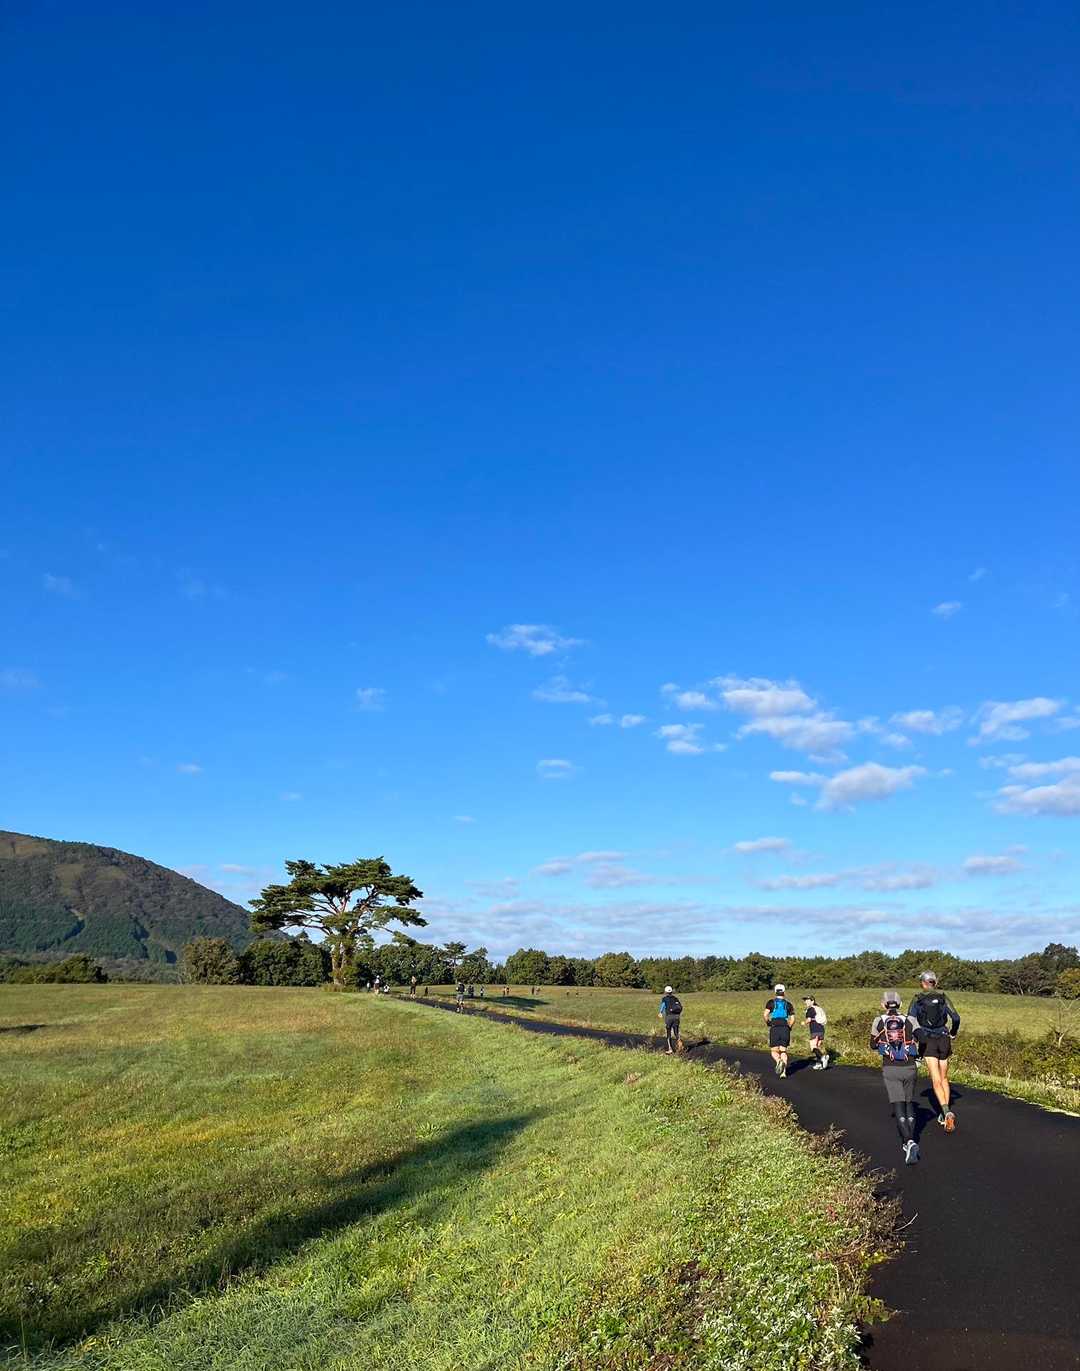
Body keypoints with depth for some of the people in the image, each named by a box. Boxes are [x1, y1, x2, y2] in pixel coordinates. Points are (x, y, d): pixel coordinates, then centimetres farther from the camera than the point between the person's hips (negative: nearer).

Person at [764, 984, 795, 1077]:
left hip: (774, 1028, -2)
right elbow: (792, 1019, 3)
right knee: (783, 1051, 9)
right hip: (785, 1029, 2)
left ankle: (779, 1061, -25)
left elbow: (766, 1015, -8)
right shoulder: (788, 1004, 12)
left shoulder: (771, 1002, 6)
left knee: (774, 1051, 7)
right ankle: (783, 1072, -3)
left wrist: (768, 1022, 9)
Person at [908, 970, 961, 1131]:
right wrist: (953, 1033, 15)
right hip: (943, 1040, 2)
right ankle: (944, 1114, 19)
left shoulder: (917, 1000, 0)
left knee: (936, 1081, -8)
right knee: (944, 1078, 19)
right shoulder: (943, 997, 3)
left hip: (926, 1041, -2)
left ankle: (947, 1113, -27)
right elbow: (955, 1018, -4)